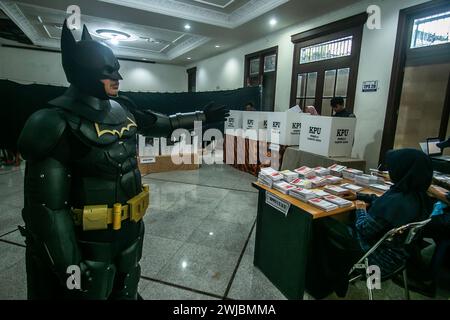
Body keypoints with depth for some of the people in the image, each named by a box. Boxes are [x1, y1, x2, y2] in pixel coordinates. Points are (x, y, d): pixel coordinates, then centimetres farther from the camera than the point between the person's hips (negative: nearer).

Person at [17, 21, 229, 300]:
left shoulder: (123, 111, 0)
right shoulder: (58, 124, -21)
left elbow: (163, 125, 16)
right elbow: (47, 206, -21)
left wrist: (202, 116, 20)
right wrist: (69, 270, -19)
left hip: (131, 231, 6)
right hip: (89, 244, -6)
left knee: (127, 292, 29)